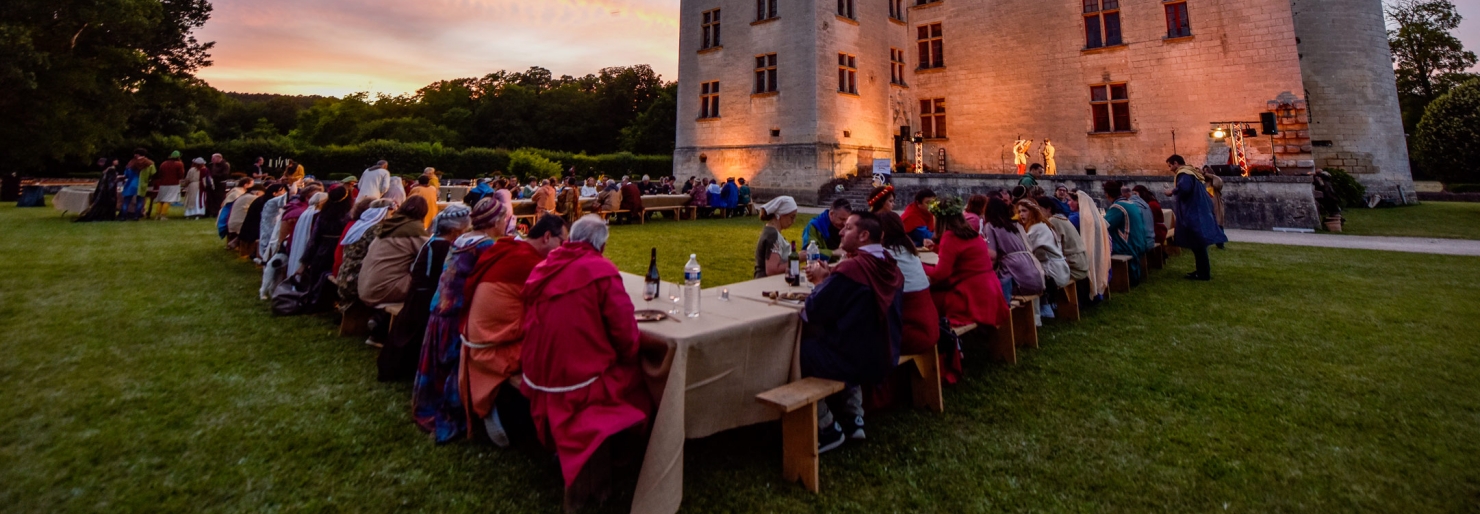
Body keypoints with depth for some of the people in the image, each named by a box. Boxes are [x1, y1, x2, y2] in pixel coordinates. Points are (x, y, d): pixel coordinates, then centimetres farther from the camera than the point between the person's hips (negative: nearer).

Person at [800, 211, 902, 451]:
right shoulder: (890, 266, 3)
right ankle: (853, 419, 30)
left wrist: (820, 281, -2)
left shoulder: (850, 268, -23)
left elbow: (812, 312, -19)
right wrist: (830, 279, 5)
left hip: (855, 361, -8)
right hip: (885, 357, 8)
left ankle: (828, 429, 15)